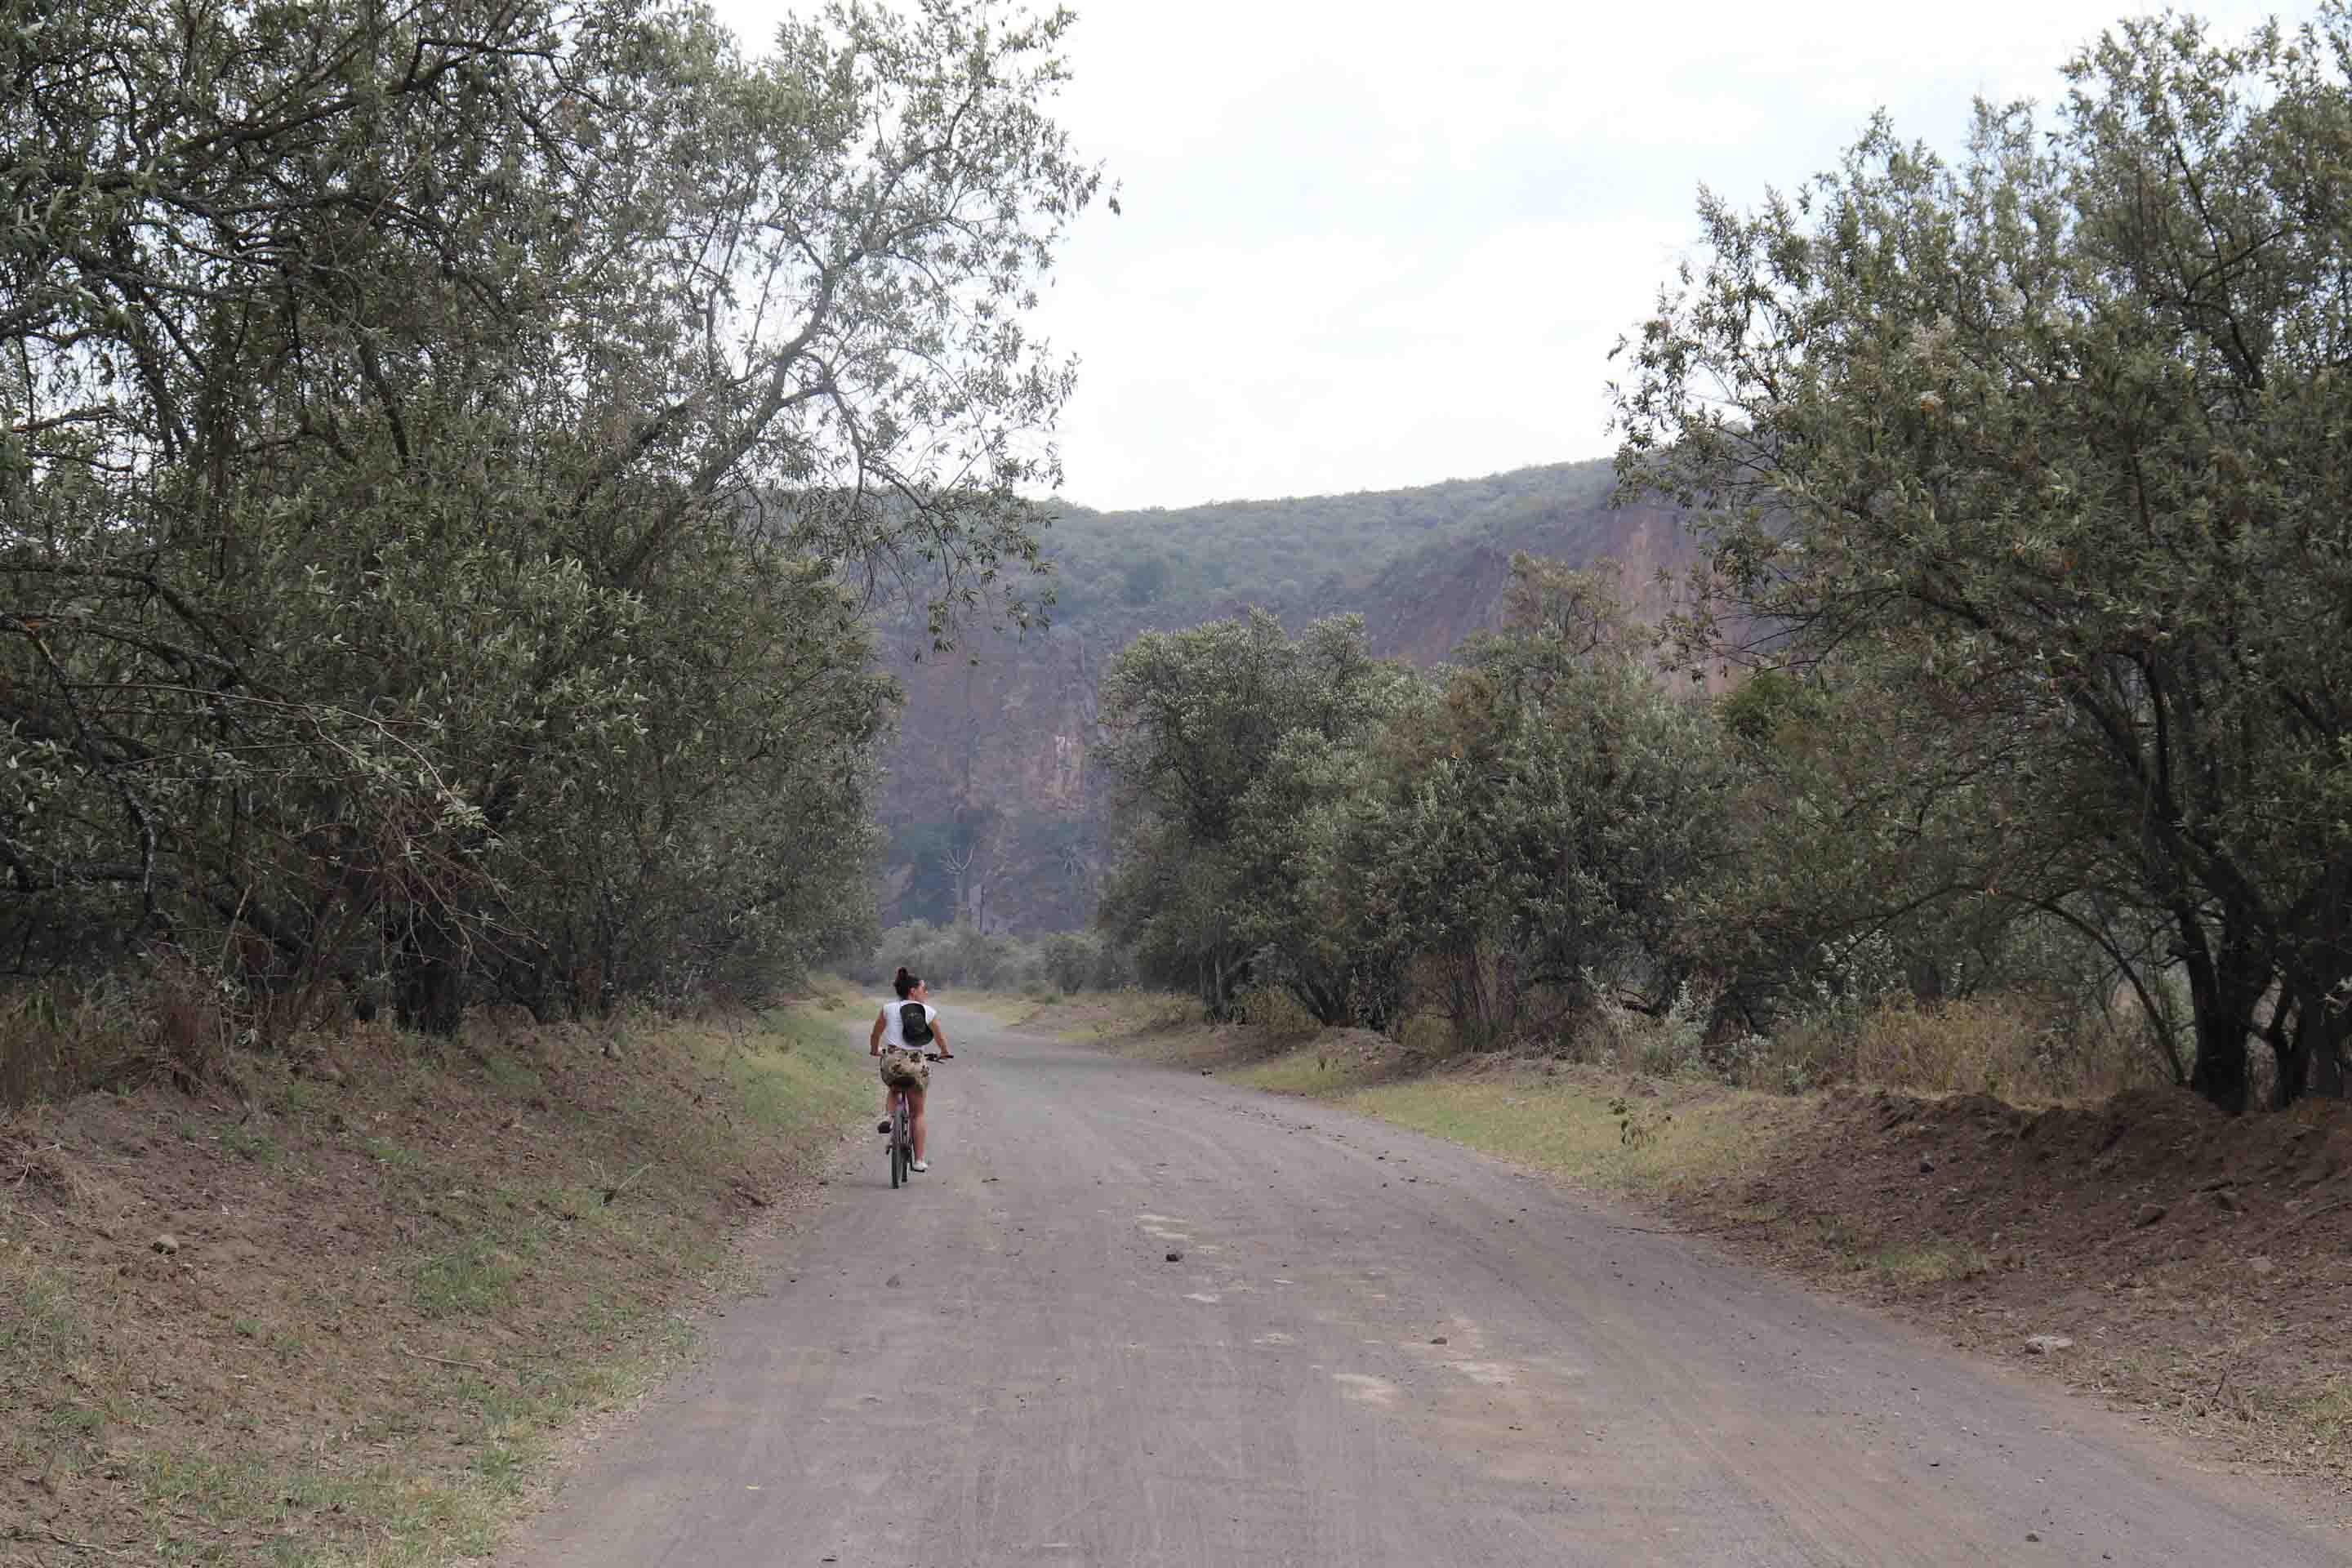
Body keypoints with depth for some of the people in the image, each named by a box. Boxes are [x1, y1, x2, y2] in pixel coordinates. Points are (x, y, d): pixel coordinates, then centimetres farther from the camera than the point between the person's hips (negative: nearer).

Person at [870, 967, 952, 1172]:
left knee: (891, 1087, 36)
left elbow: (875, 1036, 19)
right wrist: (945, 1053, 43)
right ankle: (919, 1160, 13)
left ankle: (887, 1116, 9)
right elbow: (941, 1036, 23)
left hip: (892, 1060, 1)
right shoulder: (929, 1012, 8)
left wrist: (875, 1051, 40)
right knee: (918, 1113, 14)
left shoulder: (888, 1008, 8)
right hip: (917, 1063, -1)